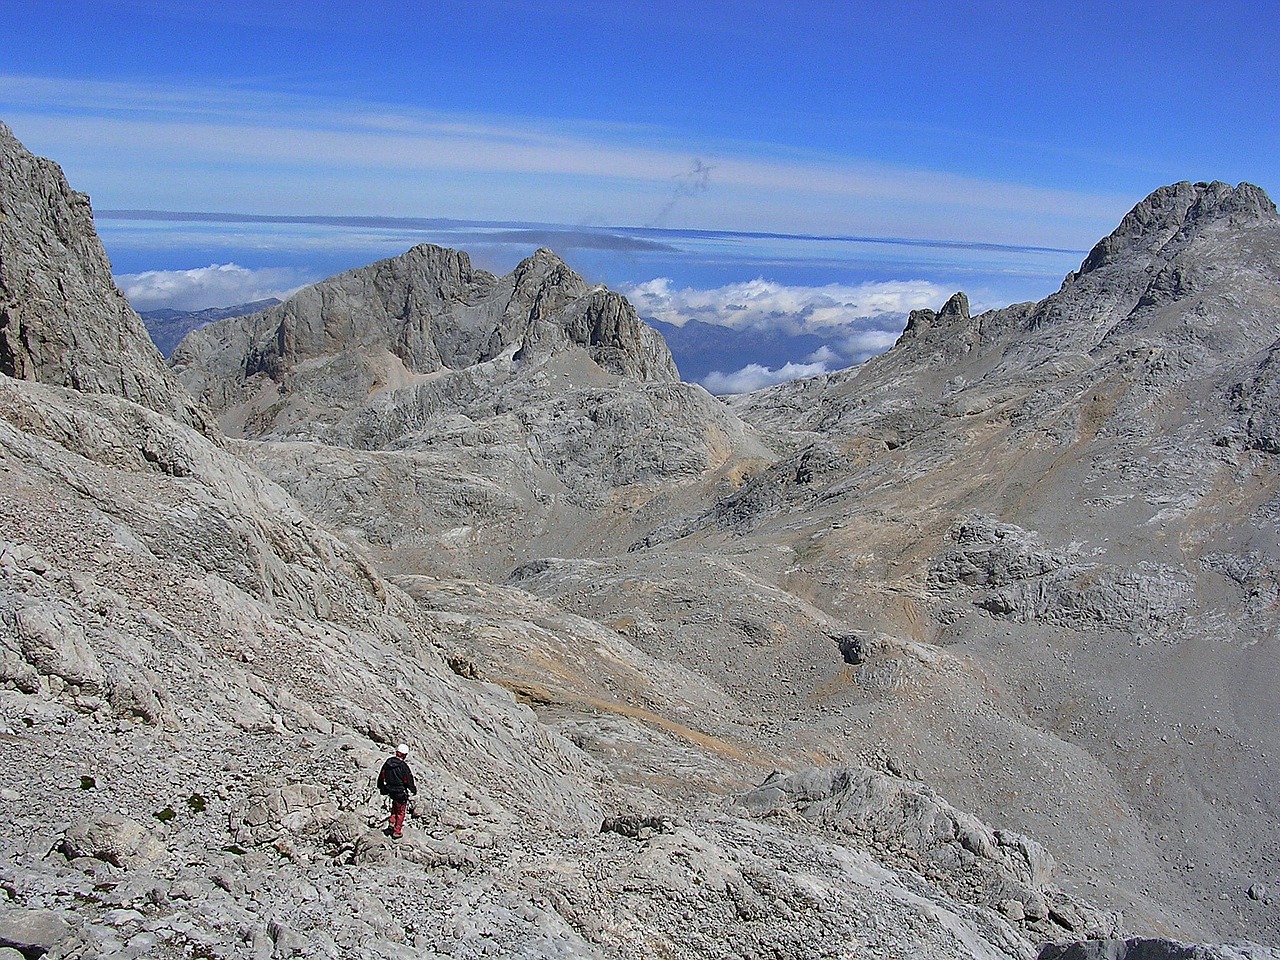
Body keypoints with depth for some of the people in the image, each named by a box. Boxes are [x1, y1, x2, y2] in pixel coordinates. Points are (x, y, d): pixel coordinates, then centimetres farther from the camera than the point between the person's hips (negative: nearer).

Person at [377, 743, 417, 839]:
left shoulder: (388, 762, -6)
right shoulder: (403, 766, -25)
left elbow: (381, 776, 7)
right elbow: (409, 781, -16)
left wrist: (381, 787, 23)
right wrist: (414, 789, 2)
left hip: (390, 791, 6)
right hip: (401, 793, -6)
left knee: (395, 807, 31)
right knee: (401, 812, 12)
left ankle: (391, 825, 28)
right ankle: (397, 832, 20)